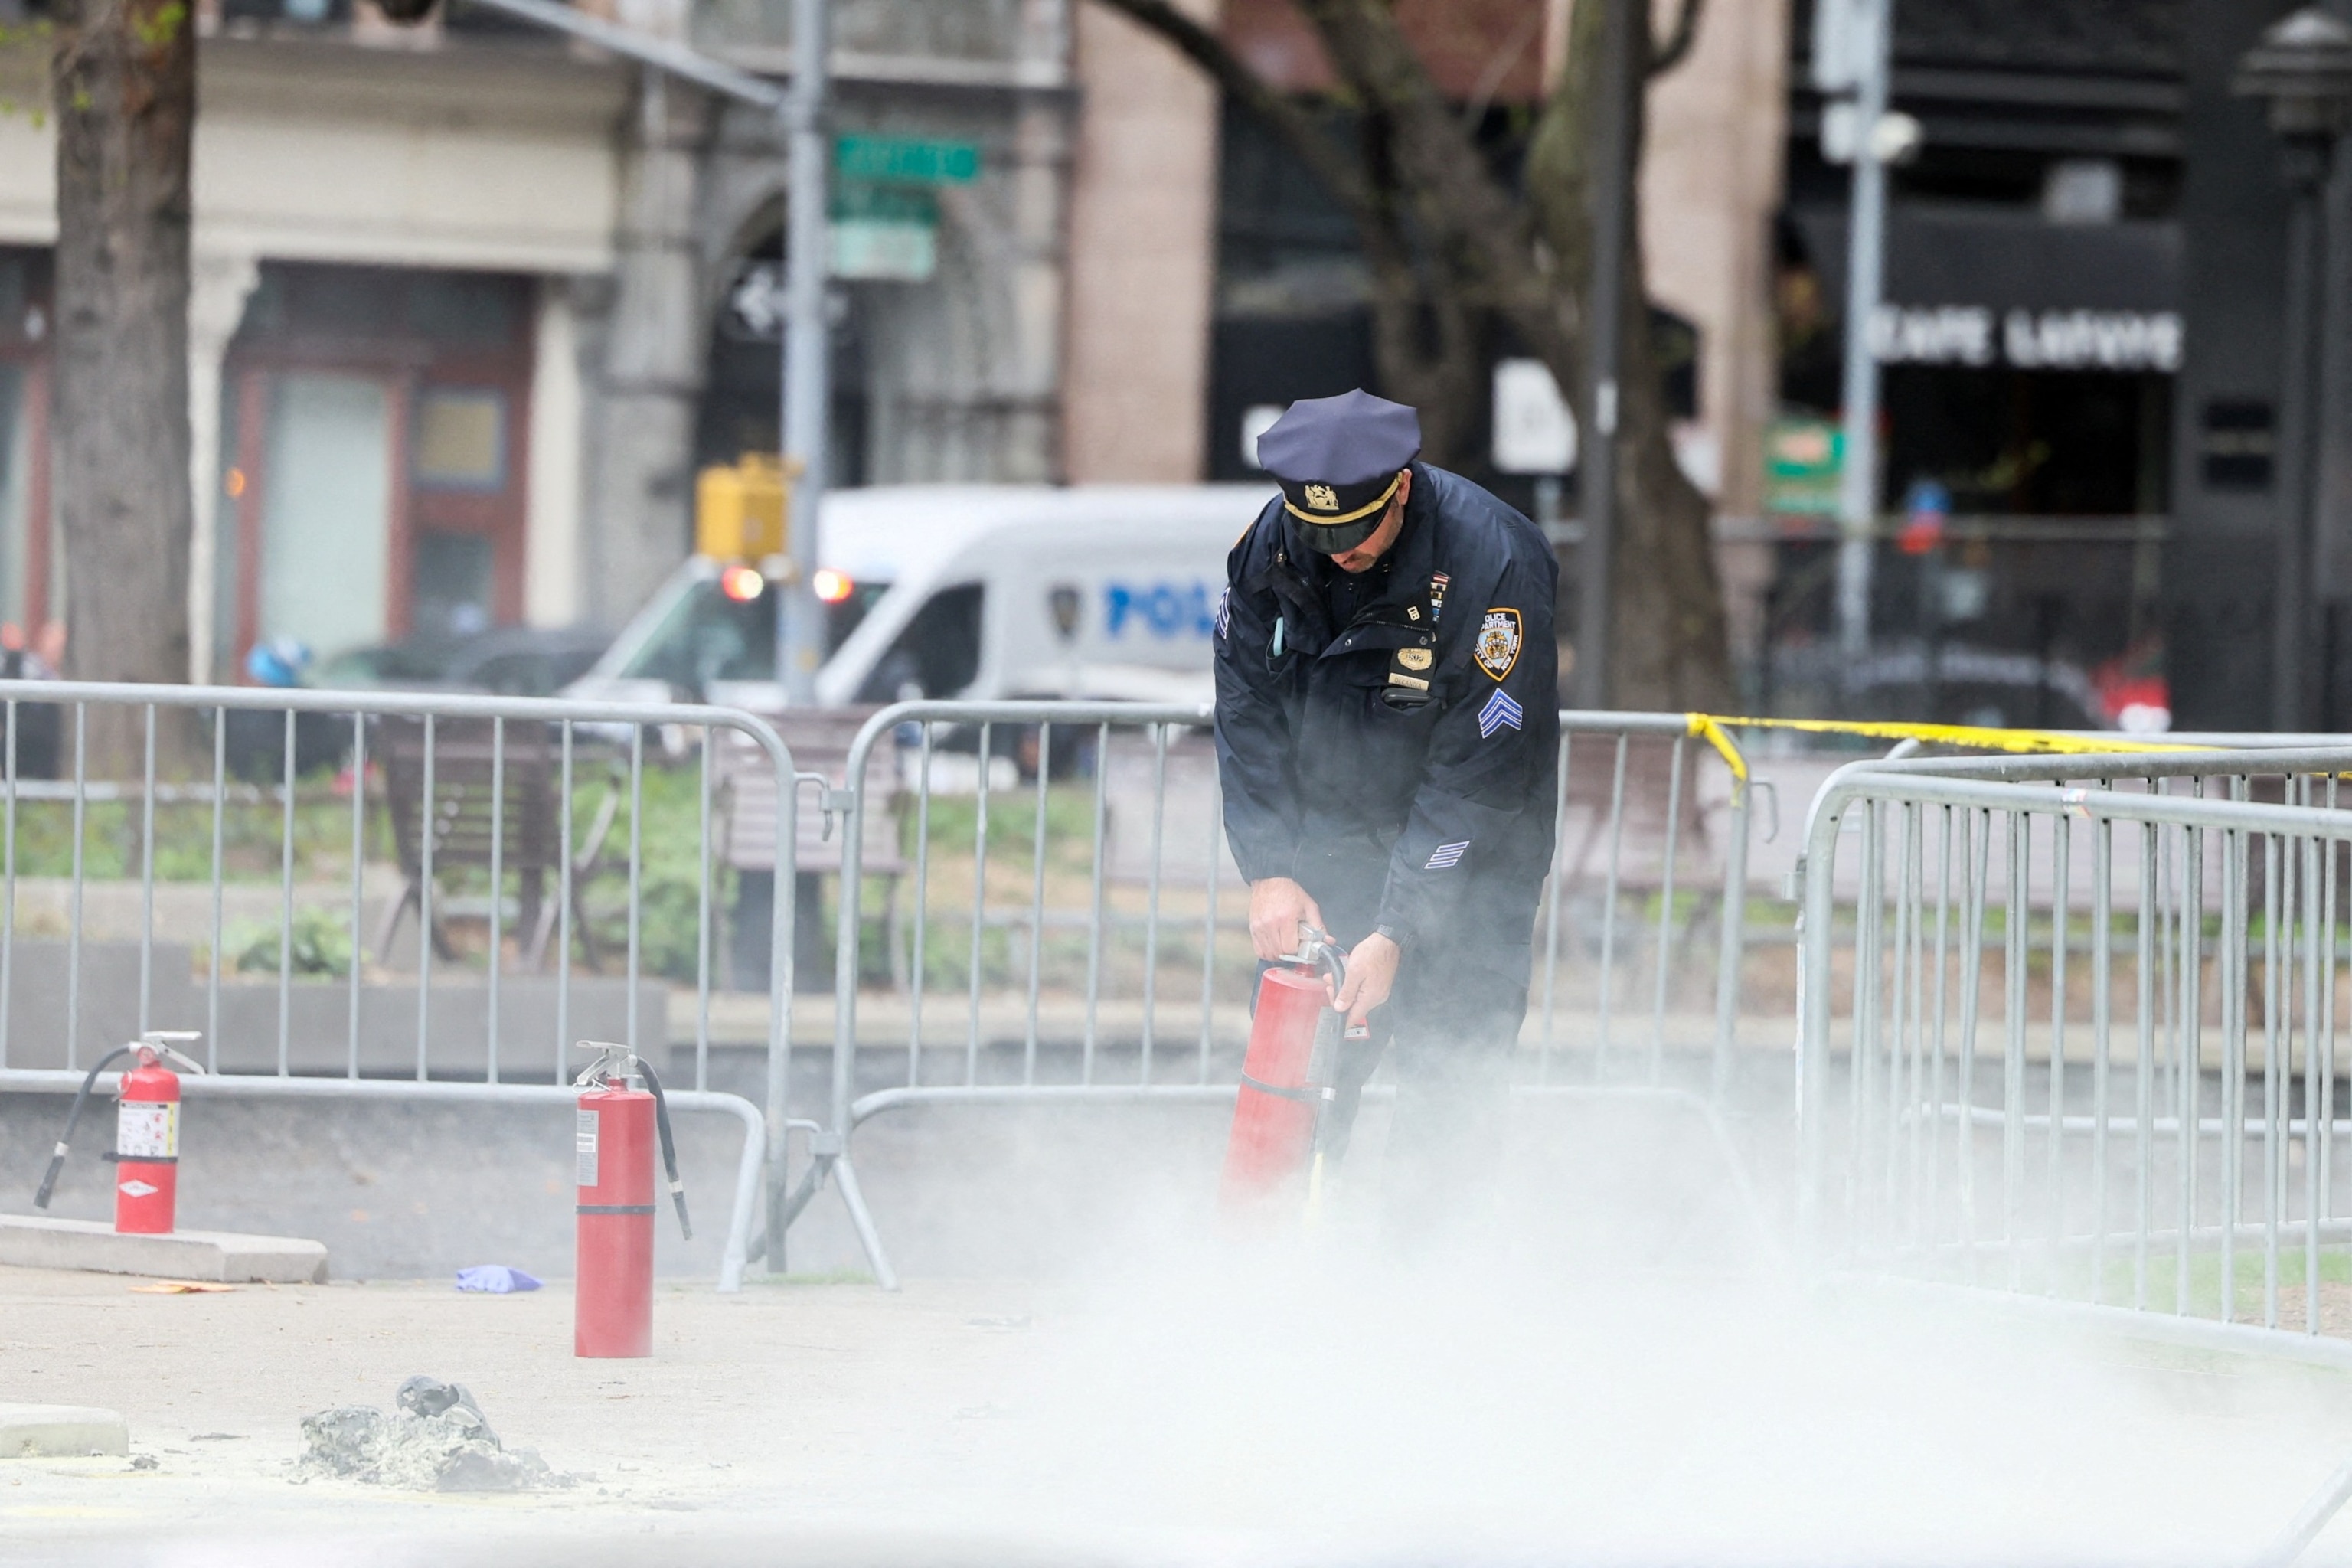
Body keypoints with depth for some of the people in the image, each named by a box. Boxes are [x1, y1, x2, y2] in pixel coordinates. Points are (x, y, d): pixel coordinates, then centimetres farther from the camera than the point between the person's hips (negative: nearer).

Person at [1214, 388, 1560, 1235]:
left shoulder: (1494, 566, -27)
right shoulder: (1271, 545, -13)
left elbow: (1475, 776, -24)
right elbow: (1248, 714, -4)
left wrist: (1397, 933, -27)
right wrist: (1269, 872, -15)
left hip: (1471, 849, -4)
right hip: (1329, 832, 4)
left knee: (1453, 1072, -12)